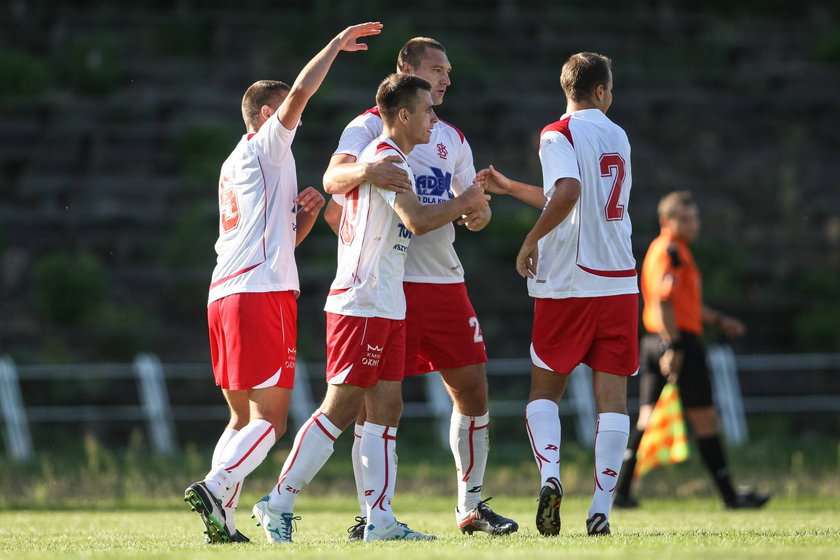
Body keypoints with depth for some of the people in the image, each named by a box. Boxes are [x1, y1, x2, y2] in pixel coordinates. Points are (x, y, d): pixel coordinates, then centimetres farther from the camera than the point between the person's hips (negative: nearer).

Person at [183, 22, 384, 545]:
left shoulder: (234, 165, 26)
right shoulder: (265, 145, 2)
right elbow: (299, 93, -15)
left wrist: (304, 214, 13)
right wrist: (338, 44, -7)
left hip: (225, 294, 9)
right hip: (262, 293, -9)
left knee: (243, 418, 10)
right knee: (269, 418, -11)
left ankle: (222, 521, 1)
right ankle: (215, 487, -27)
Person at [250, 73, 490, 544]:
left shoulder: (387, 158, 18)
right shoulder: (385, 158, -13)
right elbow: (417, 220, -23)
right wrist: (463, 205, -8)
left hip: (387, 307, 10)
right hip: (362, 305, -10)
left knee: (386, 409, 4)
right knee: (340, 409, -8)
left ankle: (380, 518, 2)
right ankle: (279, 502, -3)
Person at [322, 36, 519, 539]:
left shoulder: (452, 138, 18)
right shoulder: (371, 126, -2)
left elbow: (471, 203, 21)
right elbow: (333, 180, -18)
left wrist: (478, 212, -4)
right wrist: (364, 171, -40)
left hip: (445, 280, 6)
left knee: (473, 390, 4)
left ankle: (471, 506, 16)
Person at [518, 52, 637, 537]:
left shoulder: (558, 135, -6)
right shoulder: (618, 137, 13)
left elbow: (569, 192, -25)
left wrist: (532, 240, -13)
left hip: (567, 283, -3)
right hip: (619, 279, 4)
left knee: (545, 390, 9)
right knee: (612, 396, 1)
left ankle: (550, 475, -14)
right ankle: (602, 508, -6)